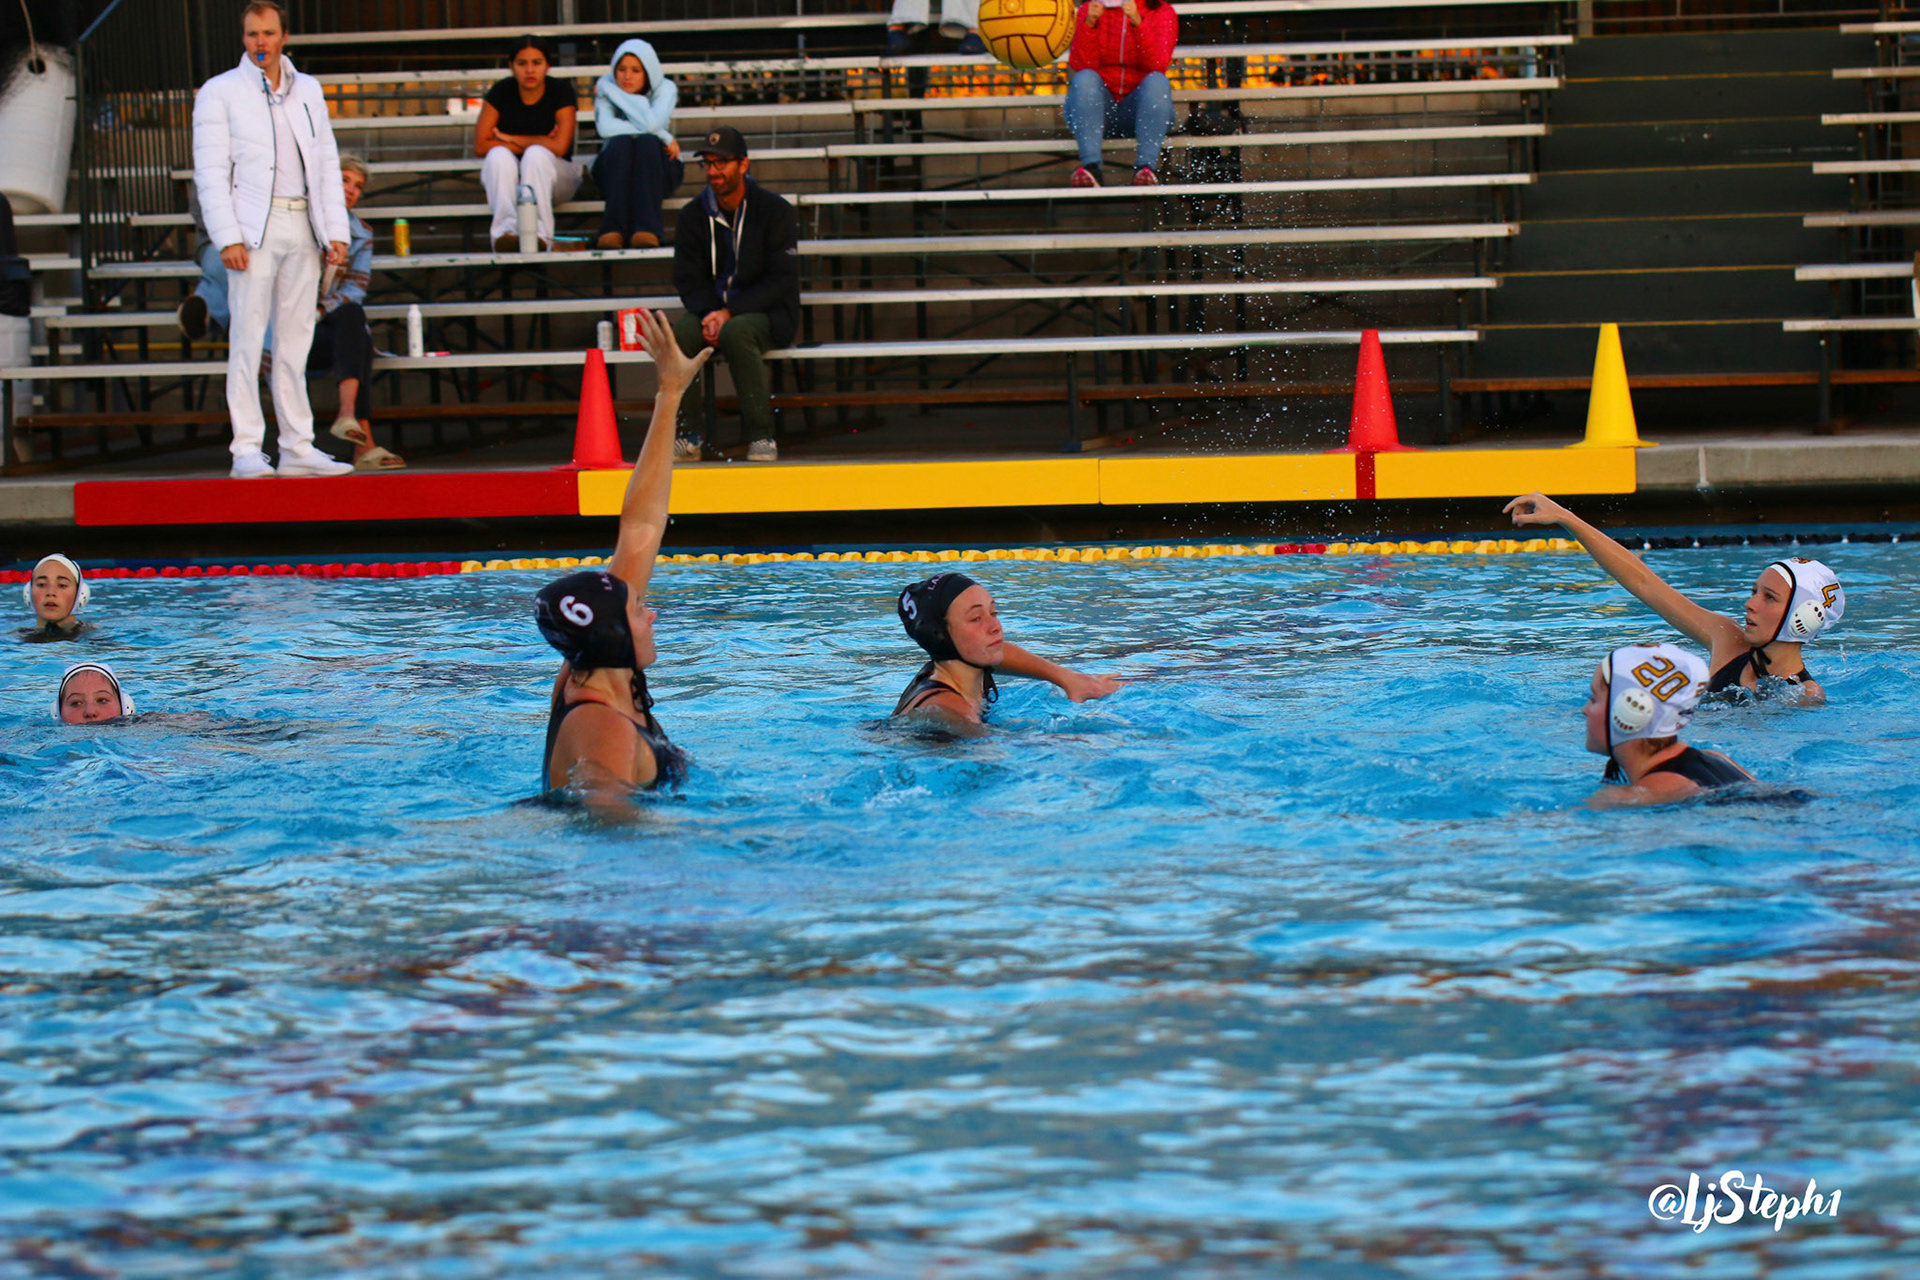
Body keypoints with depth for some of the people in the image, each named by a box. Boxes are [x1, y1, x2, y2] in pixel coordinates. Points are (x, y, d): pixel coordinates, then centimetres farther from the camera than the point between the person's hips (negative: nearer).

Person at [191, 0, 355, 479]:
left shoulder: (307, 91, 15)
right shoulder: (219, 93, 2)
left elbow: (327, 163, 15)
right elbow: (210, 173, -3)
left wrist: (336, 232, 6)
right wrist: (227, 238, -14)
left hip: (302, 225, 4)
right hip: (253, 229, -4)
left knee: (295, 339, 6)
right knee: (247, 339, -7)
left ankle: (298, 448, 9)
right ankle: (247, 452, -8)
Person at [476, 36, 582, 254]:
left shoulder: (561, 91, -7)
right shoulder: (501, 92, -2)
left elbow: (559, 146, -18)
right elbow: (480, 146, -9)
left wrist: (509, 139, -10)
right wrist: (530, 145, -15)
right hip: (506, 177, 2)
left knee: (536, 156, -33)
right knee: (499, 155, -30)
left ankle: (540, 233, -48)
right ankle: (507, 229, -49)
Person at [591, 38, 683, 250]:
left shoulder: (665, 88, -7)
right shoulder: (605, 86, -4)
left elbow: (651, 123, -27)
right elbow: (605, 127, -23)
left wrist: (611, 90, -19)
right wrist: (663, 136, -23)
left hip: (657, 170, -1)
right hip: (615, 168, 1)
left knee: (647, 143, -34)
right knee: (621, 143, -33)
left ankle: (646, 229, -51)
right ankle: (614, 228, -50)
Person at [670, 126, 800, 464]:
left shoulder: (775, 211, -5)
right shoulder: (693, 215, 7)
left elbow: (781, 280, -10)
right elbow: (687, 279, 7)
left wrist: (730, 313, -20)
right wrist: (709, 314, -15)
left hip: (767, 313, -4)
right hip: (711, 309, 4)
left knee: (735, 333, -38)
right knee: (675, 334, -28)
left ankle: (761, 436, -29)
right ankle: (689, 436, -20)